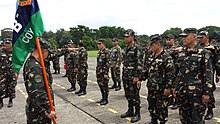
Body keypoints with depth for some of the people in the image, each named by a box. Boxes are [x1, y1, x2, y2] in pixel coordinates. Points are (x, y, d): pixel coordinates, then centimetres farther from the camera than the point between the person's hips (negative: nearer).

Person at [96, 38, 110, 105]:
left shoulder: (106, 51, -12)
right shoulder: (99, 52, 13)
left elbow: (107, 63, -16)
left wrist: (106, 73, -19)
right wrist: (97, 71, 18)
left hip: (104, 71, -8)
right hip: (99, 71, 8)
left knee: (104, 85, -1)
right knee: (100, 85, 13)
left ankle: (106, 99, 10)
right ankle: (103, 98, 26)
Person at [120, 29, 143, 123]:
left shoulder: (137, 48, -13)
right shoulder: (126, 48, 13)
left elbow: (139, 64, -17)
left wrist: (137, 76, -20)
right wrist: (123, 74, 17)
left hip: (133, 76, -8)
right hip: (126, 76, 8)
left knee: (134, 95, 0)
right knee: (128, 94, 15)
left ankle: (137, 114, 12)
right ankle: (130, 111, 29)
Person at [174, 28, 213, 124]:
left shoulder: (203, 53, -8)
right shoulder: (181, 53, 10)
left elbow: (208, 74, -9)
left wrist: (207, 92, -12)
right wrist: (176, 87, 15)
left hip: (197, 92, -6)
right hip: (182, 92, 6)